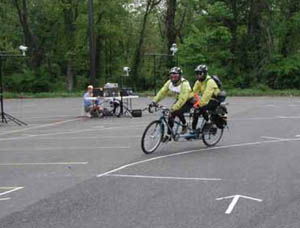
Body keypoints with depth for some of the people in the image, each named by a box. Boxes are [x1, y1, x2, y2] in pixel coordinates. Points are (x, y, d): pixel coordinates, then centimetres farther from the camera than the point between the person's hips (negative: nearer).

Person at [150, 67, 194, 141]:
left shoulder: (184, 84, -31)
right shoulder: (169, 82, -9)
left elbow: (182, 99, -38)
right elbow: (162, 92, -12)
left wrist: (173, 109, -46)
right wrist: (154, 101, -23)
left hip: (188, 102, -7)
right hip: (178, 100, 7)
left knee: (178, 111, -31)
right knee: (170, 116, -6)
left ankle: (185, 125, -3)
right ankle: (168, 135, 8)